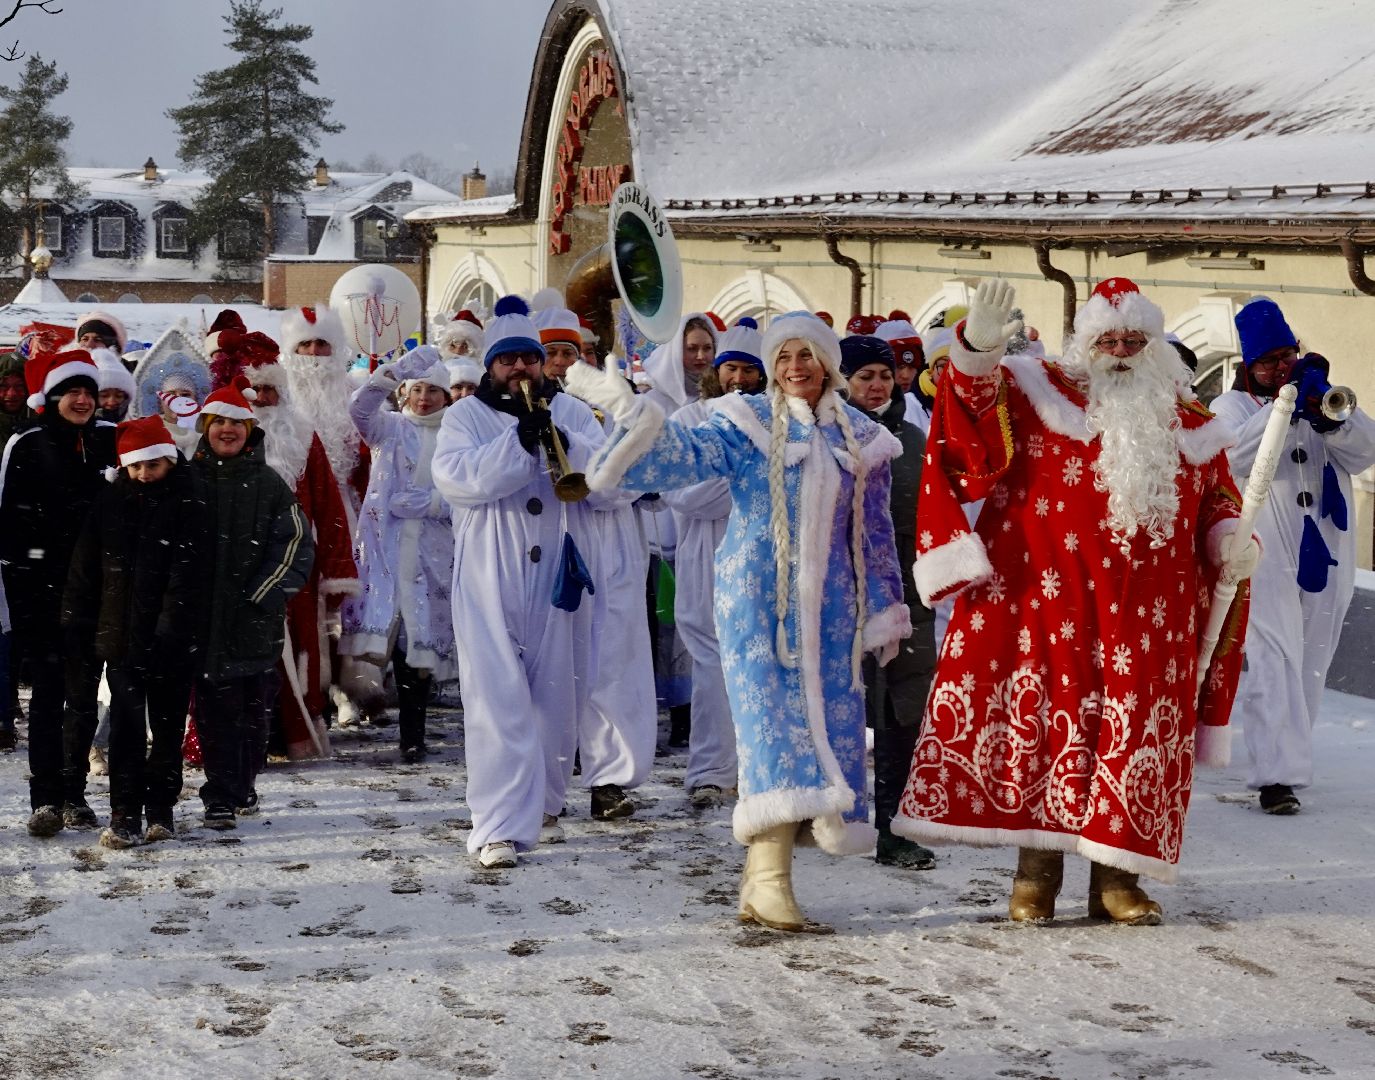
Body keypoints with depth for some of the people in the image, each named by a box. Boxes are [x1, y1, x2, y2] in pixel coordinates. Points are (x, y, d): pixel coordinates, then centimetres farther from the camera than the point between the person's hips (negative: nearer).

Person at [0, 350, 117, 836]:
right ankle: (46, 799, -2)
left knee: (84, 692, 8)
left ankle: (74, 793, 16)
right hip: (43, 587, -3)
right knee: (48, 691, -3)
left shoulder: (111, 440, 6)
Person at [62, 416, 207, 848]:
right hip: (121, 634, 2)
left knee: (168, 726, 9)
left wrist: (172, 628, -20)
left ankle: (161, 809, 20)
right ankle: (125, 815, 0)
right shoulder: (112, 501, 5)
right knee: (126, 729, -1)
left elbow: (188, 573, -13)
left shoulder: (189, 502, -6)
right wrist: (76, 620, 7)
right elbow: (86, 565, 10)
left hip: (172, 643, -2)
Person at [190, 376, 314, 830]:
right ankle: (219, 797, -2)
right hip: (203, 615, -1)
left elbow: (297, 543, 2)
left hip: (255, 617, 1)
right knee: (215, 707, -4)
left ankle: (242, 788, 21)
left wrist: (260, 594, -7)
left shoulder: (268, 483, 5)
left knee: (253, 705, 7)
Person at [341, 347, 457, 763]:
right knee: (395, 633, -9)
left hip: (433, 552, 1)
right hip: (387, 546, -1)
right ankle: (411, 732, -1)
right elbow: (359, 408, -14)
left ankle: (412, 732, 8)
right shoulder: (390, 428, 8)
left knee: (422, 640, 1)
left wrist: (431, 502, -14)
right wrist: (396, 370, -27)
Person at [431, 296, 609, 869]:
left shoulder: (570, 412, 11)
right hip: (489, 580, -3)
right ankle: (501, 825, -14)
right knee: (498, 696, -10)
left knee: (553, 691, 9)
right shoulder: (465, 415, 5)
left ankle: (541, 798, 30)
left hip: (554, 575, 3)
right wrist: (520, 441, -21)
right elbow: (457, 476, -14)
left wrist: (561, 441, -20)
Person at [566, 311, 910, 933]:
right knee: (770, 721, -14)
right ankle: (768, 881, -19)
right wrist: (632, 413, -29)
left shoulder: (859, 439, 12)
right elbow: (688, 455, -14)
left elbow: (875, 531, 16)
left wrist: (886, 608, 17)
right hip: (756, 596, -4)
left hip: (828, 605, 4)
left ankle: (764, 871, 7)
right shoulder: (747, 423, 2)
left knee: (825, 721, 0)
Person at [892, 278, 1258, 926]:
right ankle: (1036, 873, 5)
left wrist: (1230, 538, 1)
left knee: (1138, 733, 3)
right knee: (1046, 717, -3)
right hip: (1051, 599, -3)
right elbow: (978, 409, -10)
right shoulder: (1038, 393, 5)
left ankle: (1117, 878, 10)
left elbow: (1218, 496, 22)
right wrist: (978, 350, -30)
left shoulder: (1187, 421, 15)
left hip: (1148, 615, 3)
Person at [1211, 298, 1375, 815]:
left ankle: (1289, 753, 22)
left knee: (1309, 666, 10)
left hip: (1324, 558, 5)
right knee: (1271, 663, -14)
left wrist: (1326, 412, -15)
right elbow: (1235, 456, -17)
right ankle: (1276, 774, -18)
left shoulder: (1320, 395, 15)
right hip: (1264, 559, -5)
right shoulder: (1231, 406, 4)